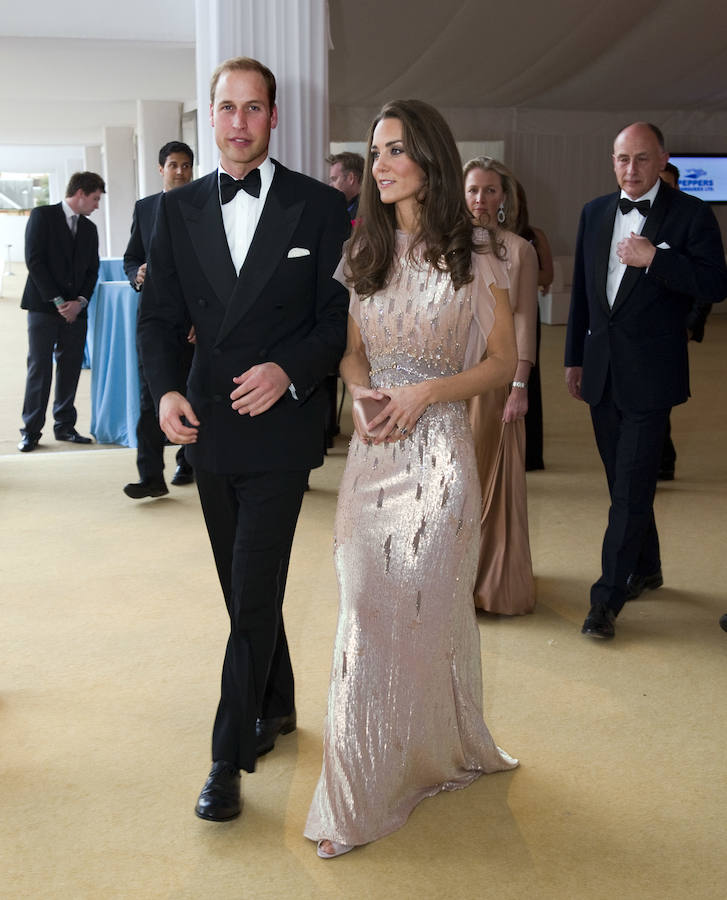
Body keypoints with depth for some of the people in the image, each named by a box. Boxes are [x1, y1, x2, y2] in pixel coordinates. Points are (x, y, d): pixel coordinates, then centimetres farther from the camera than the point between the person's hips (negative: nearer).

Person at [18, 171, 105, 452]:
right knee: (39, 368, -5)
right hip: (44, 305, -5)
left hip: (75, 308, 5)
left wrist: (80, 301, -4)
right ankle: (31, 430, 0)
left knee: (71, 367, 5)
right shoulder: (42, 216, -1)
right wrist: (58, 301, -13)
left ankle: (65, 425, 14)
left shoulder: (89, 228, 16)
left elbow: (92, 270, 14)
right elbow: (34, 260, -8)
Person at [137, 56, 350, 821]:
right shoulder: (178, 210, 7)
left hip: (280, 426, -4)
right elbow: (160, 316, 6)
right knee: (243, 587, 17)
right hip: (209, 427, 4)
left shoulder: (320, 207, -3)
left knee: (254, 595, -5)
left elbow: (339, 318, -3)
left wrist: (289, 371, -19)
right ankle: (276, 707, 37)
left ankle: (229, 757, 6)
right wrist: (166, 391, -11)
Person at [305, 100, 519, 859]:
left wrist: (426, 392, -13)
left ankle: (435, 753, 23)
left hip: (437, 451, -4)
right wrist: (361, 394, -5)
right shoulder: (361, 256, 9)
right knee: (366, 610, 6)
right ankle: (359, 788, 22)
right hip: (372, 450, 4)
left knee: (425, 606, 3)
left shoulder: (471, 263, -3)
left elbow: (503, 361, 0)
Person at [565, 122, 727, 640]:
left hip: (649, 376, -5)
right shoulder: (595, 213, 10)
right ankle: (646, 569, 33)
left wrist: (653, 258, -21)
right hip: (602, 372, 6)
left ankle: (608, 598, -2)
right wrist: (574, 358, 13)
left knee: (632, 487, -6)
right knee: (624, 481, 16)